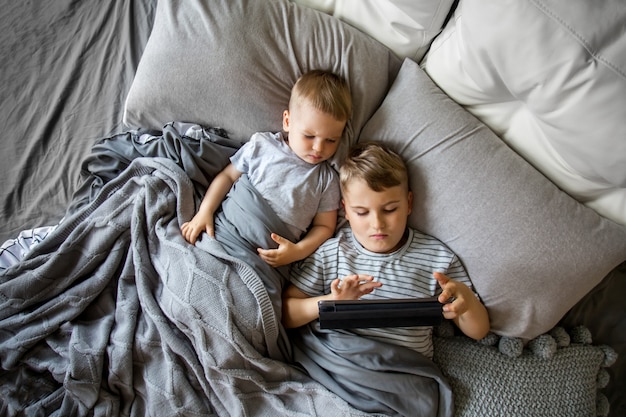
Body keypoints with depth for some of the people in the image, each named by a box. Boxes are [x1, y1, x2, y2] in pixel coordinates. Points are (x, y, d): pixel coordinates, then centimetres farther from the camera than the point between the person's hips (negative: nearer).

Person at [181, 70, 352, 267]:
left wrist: (298, 251, -9)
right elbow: (228, 176, 13)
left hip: (271, 257, -1)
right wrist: (205, 212, -1)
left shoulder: (327, 179, 7)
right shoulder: (261, 145, 7)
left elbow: (324, 226, 9)